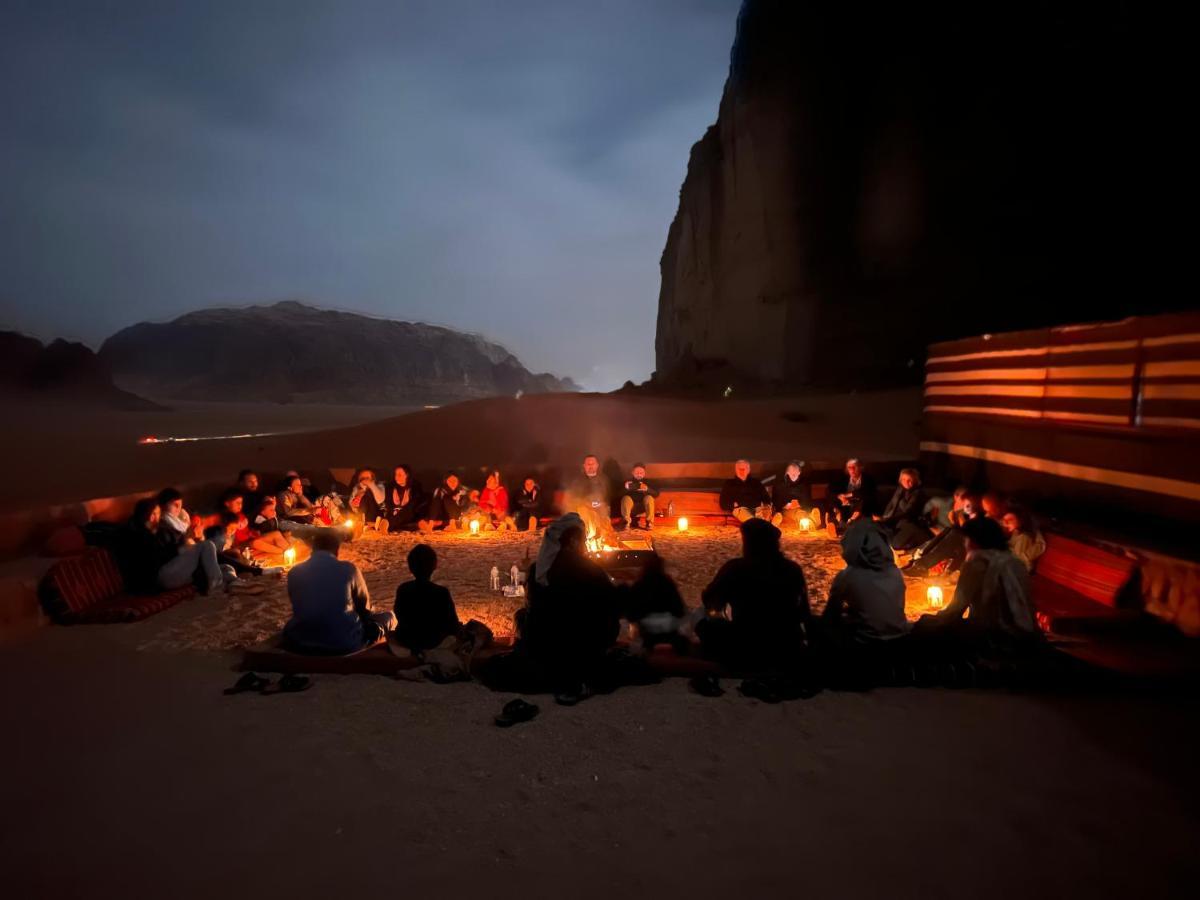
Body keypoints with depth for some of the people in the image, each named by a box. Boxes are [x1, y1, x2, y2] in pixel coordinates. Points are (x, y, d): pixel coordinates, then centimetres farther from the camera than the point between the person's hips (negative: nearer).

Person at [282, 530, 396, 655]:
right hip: (347, 642, -3)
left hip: (301, 643, 4)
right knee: (388, 617, 20)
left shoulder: (295, 573, 0)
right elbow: (364, 606, 7)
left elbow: (299, 609, 16)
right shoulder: (349, 569, -8)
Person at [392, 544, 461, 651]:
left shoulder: (402, 589, -15)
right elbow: (452, 623, -16)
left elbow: (399, 615, 2)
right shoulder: (442, 593, -24)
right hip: (433, 642, -3)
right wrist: (459, 630, 7)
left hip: (405, 640, 3)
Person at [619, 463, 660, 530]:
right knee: (626, 498, -28)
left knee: (649, 498, -27)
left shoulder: (647, 482, 9)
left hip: (643, 508, 0)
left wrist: (647, 489, -26)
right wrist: (626, 488, -26)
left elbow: (656, 493, -6)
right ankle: (627, 522, -28)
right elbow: (621, 494, -5)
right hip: (631, 508, 0)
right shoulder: (629, 482, 9)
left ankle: (649, 523, -24)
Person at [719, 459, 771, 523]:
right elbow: (723, 503, 13)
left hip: (758, 508, 3)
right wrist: (733, 505, -9)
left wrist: (767, 506, -2)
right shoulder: (729, 484, 21)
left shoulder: (756, 482, 28)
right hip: (740, 509, -2)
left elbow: (766, 497, 21)